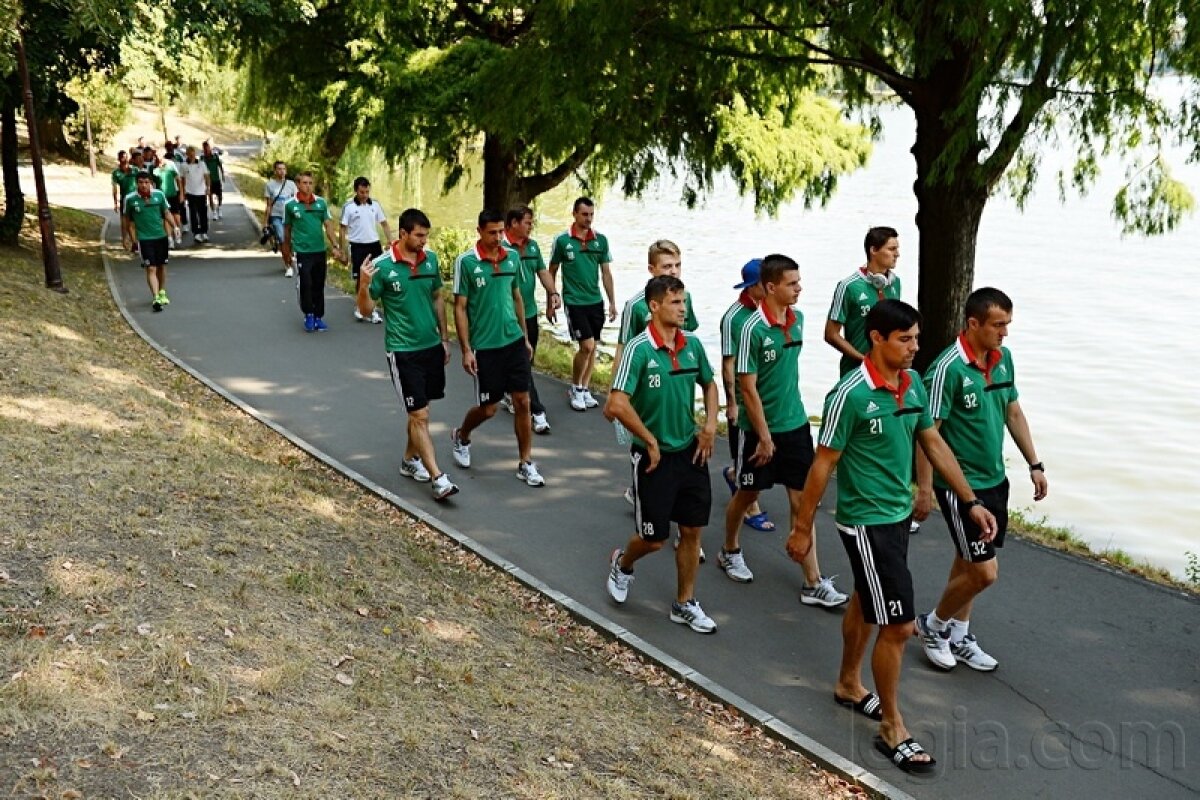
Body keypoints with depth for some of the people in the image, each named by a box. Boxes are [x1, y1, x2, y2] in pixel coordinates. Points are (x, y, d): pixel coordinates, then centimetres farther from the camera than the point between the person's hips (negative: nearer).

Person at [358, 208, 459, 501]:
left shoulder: (430, 259, 3)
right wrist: (364, 285, -28)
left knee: (420, 410, 16)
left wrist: (444, 338, 15)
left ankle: (410, 460, 35)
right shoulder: (382, 266, -12)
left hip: (432, 346, 5)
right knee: (420, 415, -5)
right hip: (403, 351, -5)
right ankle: (438, 479, -5)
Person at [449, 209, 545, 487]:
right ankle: (461, 437, 36)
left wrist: (525, 336, 15)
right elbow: (460, 307, -9)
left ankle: (526, 463, 13)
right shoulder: (466, 262, -11)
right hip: (484, 346, -4)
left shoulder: (512, 257, 3)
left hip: (514, 341, 4)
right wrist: (466, 349, -12)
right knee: (488, 408, 4)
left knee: (522, 401, 2)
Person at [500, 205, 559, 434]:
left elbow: (542, 271, 13)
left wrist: (553, 293, -3)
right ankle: (537, 412, -5)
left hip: (530, 313, 8)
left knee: (526, 361, 16)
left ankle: (511, 396, 36)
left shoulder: (532, 246, 9)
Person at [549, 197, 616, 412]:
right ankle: (575, 388, 8)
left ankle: (584, 389, 21)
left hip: (596, 301, 4)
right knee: (587, 346, -12)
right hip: (574, 302, -4)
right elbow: (552, 273, 3)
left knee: (592, 347, 8)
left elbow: (606, 273, 7)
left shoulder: (601, 240, 3)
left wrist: (612, 302, 3)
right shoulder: (562, 240, -6)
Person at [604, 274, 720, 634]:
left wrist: (710, 423, 3)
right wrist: (650, 441, -17)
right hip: (654, 456, -5)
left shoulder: (693, 344, 0)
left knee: (692, 531, 10)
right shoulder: (639, 349, -19)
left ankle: (685, 604, 26)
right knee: (654, 538, 5)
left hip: (690, 451, 5)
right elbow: (617, 404, -25)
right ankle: (622, 563, 38)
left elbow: (709, 384, 17)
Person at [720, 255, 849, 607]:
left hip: (796, 424, 5)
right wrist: (764, 437, -16)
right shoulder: (752, 329, -20)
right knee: (747, 493, 14)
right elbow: (748, 388, -18)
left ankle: (813, 583, 8)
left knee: (802, 501, 4)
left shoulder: (797, 320, 1)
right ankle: (730, 551, 40)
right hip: (759, 428, -5)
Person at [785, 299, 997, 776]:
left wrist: (971, 502, 10)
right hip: (866, 522, -8)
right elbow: (823, 464, -16)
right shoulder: (850, 395, -22)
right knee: (897, 625, -4)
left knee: (866, 603, 24)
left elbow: (934, 444, 10)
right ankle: (892, 729, 12)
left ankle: (849, 686, 44)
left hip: (898, 515, 8)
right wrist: (802, 528, -11)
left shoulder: (913, 383, 1)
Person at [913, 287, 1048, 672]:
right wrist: (924, 488, -18)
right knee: (983, 572, -5)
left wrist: (1035, 464, 15)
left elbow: (1014, 413, 15)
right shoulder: (948, 368, -21)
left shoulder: (1003, 358, 3)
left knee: (969, 562, 17)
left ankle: (957, 635, 32)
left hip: (995, 480, 8)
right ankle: (933, 624, 18)